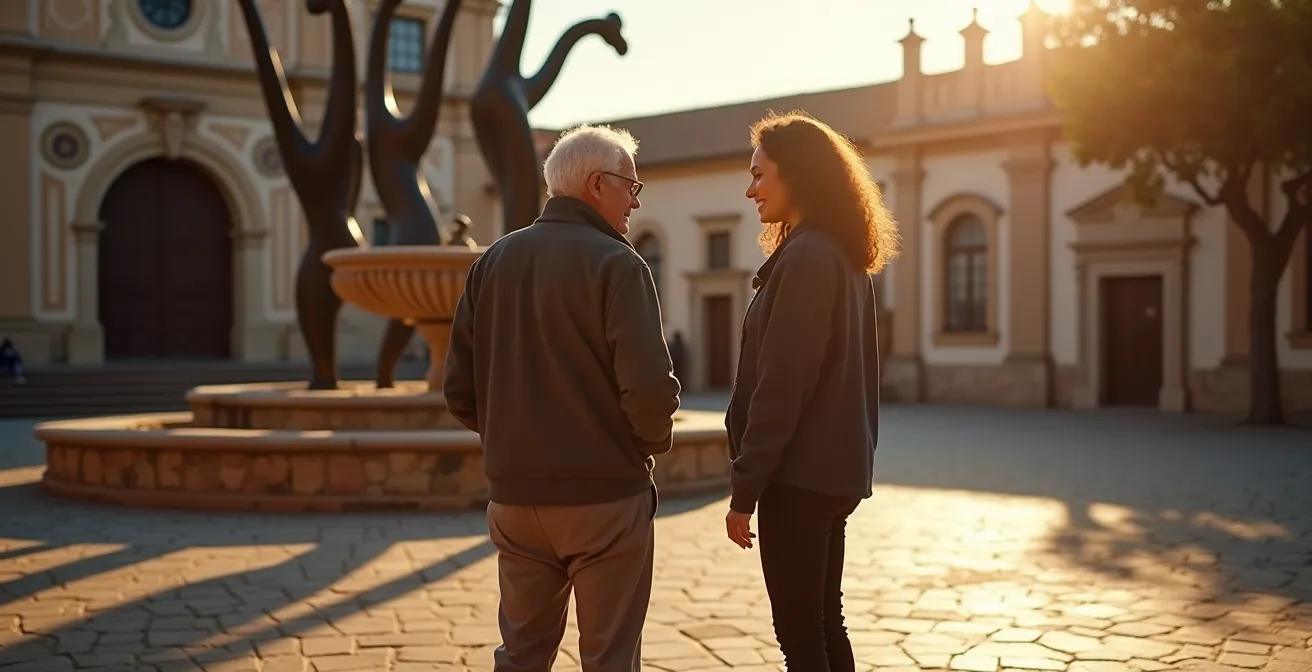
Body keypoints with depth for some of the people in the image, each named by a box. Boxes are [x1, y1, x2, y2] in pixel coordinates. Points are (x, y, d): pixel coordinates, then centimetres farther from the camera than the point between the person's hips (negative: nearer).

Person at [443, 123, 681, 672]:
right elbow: (651, 386, -21)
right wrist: (654, 441, -1)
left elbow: (459, 390, 5)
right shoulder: (615, 264, -11)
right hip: (604, 494, -5)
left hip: (514, 494, 5)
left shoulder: (493, 262, 6)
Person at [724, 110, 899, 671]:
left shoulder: (805, 257, -15)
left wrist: (745, 486, -16)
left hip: (800, 473, -10)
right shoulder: (844, 257, 14)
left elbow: (780, 386, -20)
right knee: (823, 624, 16)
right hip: (833, 468, 10)